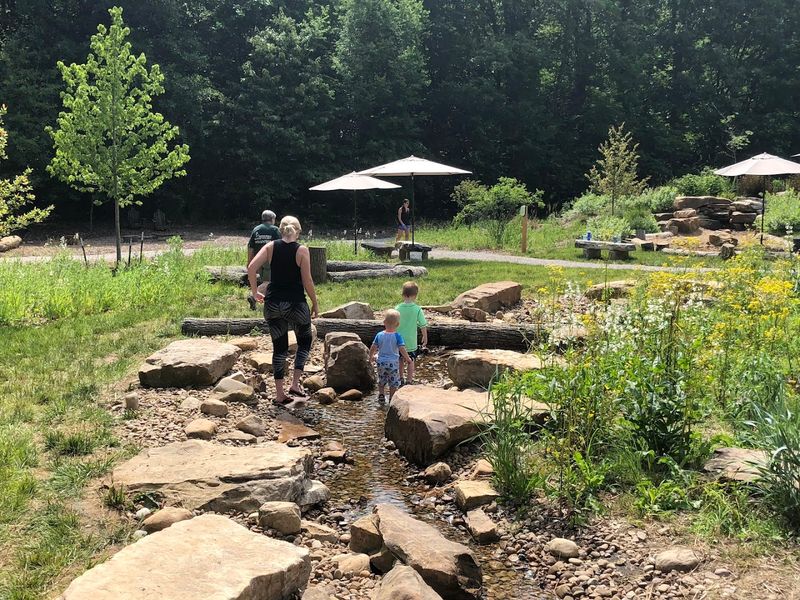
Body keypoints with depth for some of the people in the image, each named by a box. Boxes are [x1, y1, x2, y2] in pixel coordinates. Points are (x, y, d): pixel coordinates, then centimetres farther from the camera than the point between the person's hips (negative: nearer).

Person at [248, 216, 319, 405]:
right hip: (295, 304, -3)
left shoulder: (271, 247, 3)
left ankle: (280, 393, 14)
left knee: (279, 347, 12)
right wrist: (315, 304, 2)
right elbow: (307, 281, -8)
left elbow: (251, 267, -7)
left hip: (272, 304, 3)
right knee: (305, 341, 18)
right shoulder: (301, 250, -5)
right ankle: (295, 383, 6)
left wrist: (255, 292, 3)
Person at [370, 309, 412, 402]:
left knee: (381, 381, 23)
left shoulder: (379, 335, -5)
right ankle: (392, 399, 12)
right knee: (394, 383, 10)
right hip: (393, 363, -3)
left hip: (381, 362, 3)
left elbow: (373, 348, -1)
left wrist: (371, 357, 17)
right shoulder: (397, 336, -14)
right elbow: (402, 349, -18)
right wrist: (407, 358, -2)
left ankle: (381, 395, 26)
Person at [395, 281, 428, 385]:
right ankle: (409, 379, 18)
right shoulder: (417, 309, -14)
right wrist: (425, 337, 5)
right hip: (411, 341, -2)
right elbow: (423, 325, -10)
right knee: (411, 360, 13)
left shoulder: (397, 308, -8)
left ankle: (401, 377, 31)